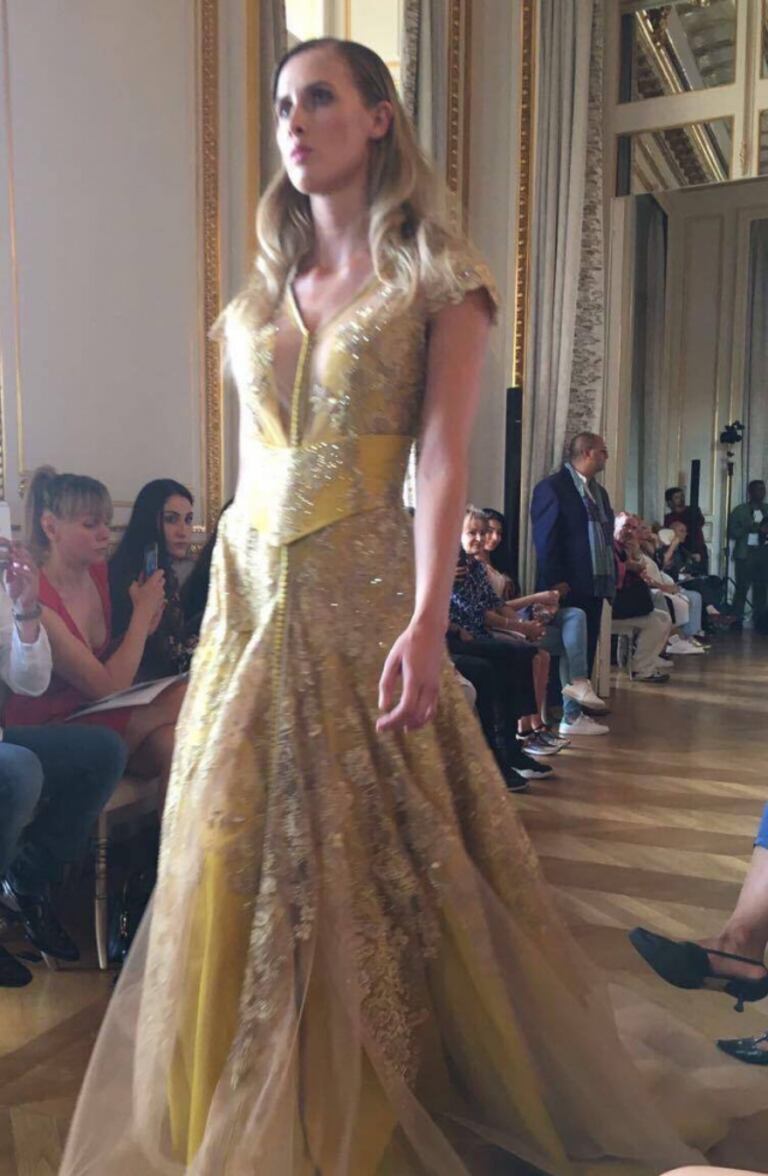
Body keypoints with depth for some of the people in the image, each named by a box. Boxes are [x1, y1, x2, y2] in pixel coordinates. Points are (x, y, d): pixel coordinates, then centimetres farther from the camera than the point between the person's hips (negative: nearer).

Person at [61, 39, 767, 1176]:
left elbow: (444, 457, -9)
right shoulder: (260, 295, 17)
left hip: (363, 599, -5)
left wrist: (427, 625, -19)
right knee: (239, 860, 8)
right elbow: (251, 465, 14)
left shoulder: (436, 278, 2)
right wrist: (233, 605, 10)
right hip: (250, 602, 5)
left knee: (376, 862, 2)